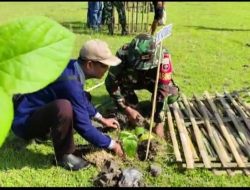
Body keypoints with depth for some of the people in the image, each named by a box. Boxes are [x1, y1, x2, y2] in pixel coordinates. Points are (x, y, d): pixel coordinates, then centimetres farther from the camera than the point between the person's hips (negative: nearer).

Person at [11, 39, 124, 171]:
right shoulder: (70, 81, -31)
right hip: (24, 122, -9)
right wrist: (112, 145, -13)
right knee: (64, 106, -38)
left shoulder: (72, 67, -5)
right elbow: (83, 125, -25)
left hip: (36, 109, 9)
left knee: (84, 98, 13)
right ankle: (63, 155, -12)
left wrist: (101, 119, 15)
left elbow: (82, 99, 16)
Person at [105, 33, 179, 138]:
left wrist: (159, 123, -34)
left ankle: (156, 106, 7)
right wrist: (127, 109, -33)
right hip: (131, 80, 1)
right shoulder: (123, 54, -37)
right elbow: (111, 83, -29)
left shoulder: (162, 56, -38)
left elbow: (163, 90, -35)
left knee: (173, 94, -23)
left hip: (151, 81, 0)